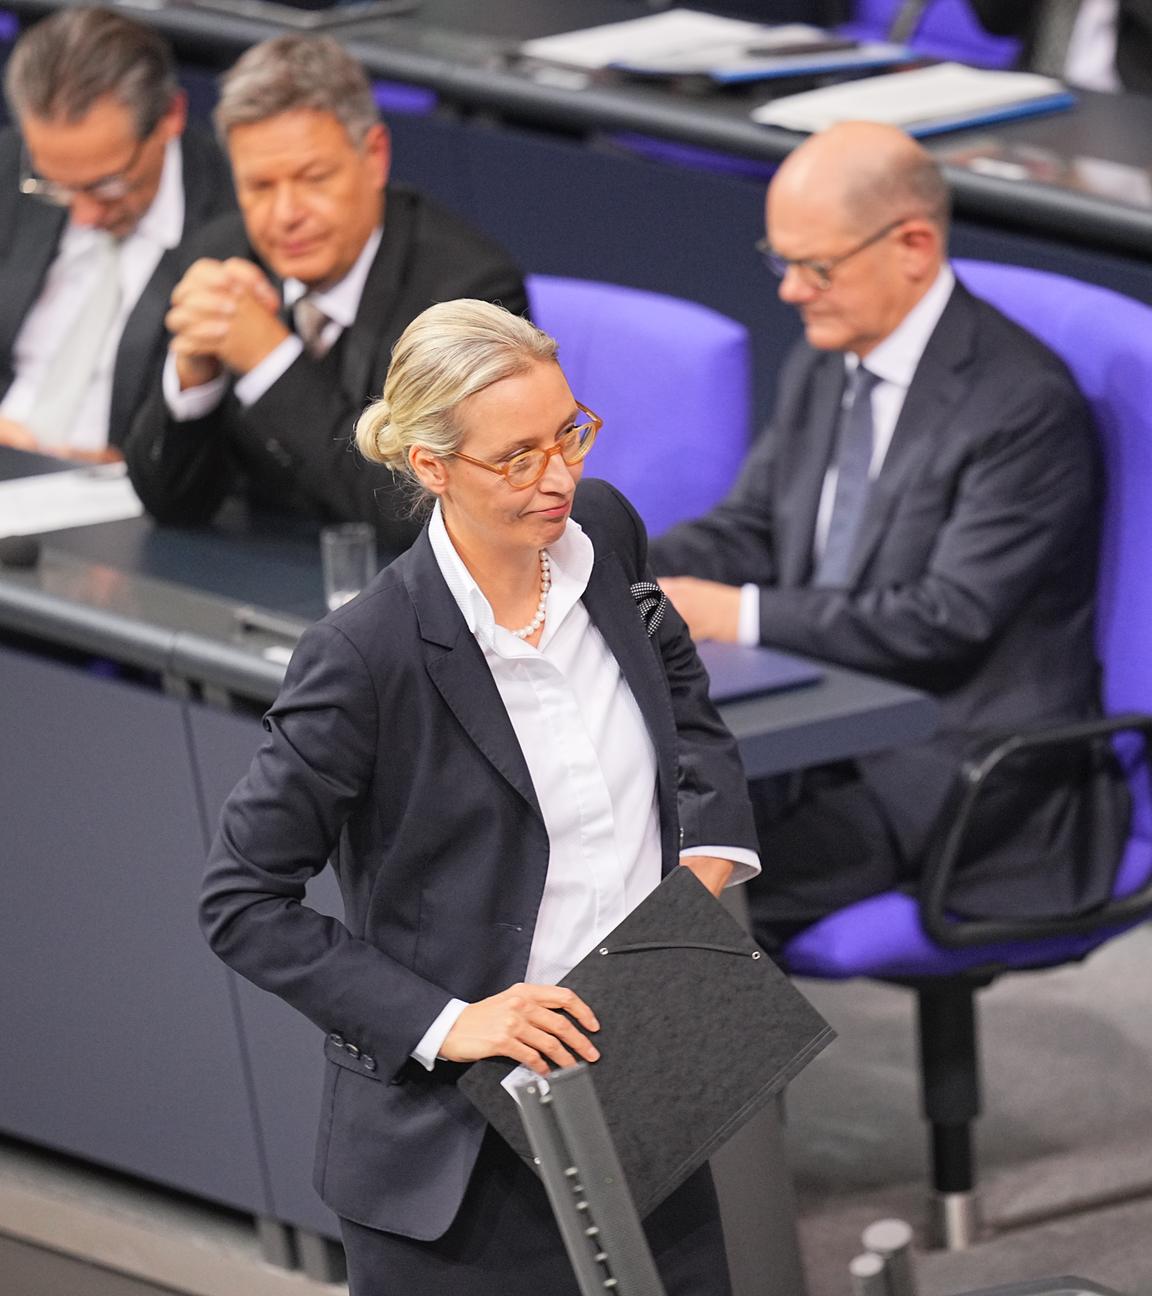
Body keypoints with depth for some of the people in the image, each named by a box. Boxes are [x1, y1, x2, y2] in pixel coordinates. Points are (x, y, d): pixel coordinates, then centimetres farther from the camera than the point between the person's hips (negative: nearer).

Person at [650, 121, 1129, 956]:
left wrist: (742, 615, -23)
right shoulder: (822, 367, 11)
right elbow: (748, 531, 14)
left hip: (972, 770, -8)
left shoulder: (1023, 402, -16)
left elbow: (949, 618, -21)